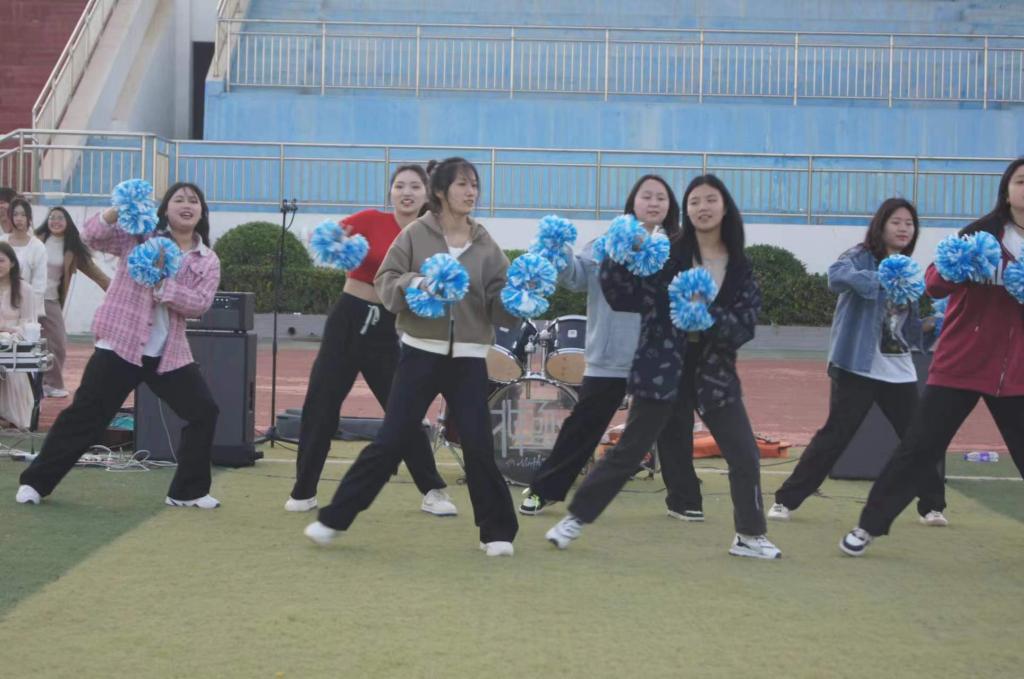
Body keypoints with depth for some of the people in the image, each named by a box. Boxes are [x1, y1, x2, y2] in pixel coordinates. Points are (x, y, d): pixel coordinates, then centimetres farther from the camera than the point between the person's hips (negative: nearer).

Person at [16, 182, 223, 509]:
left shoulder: (208, 261, 6)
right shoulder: (139, 234, 1)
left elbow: (199, 304, -8)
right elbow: (91, 236, -10)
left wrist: (161, 283, -20)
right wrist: (117, 210, -27)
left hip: (169, 354, 4)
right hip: (120, 345, -3)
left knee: (204, 411, -1)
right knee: (84, 414, -2)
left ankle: (188, 491, 12)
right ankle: (36, 481, 11)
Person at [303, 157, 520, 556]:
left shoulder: (486, 246, 5)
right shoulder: (416, 235, 0)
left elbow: (501, 308, 3)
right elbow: (384, 283, -3)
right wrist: (414, 283, -22)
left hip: (469, 360, 2)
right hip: (422, 354, -2)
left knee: (479, 447, 0)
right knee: (389, 442, -1)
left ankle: (496, 532, 15)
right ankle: (334, 518, 10)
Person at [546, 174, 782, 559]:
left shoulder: (740, 267, 3)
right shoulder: (666, 255, -5)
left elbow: (745, 328, -5)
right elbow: (620, 297, -9)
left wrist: (709, 315, -23)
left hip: (714, 373, 3)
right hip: (663, 369, -3)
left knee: (746, 457, 3)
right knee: (627, 452, 2)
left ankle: (749, 536, 20)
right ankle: (576, 518, 16)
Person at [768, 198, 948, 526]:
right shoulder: (860, 256, -6)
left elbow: (909, 325, 16)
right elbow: (837, 277, -31)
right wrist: (881, 280, -41)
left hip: (899, 370, 6)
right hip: (858, 366, -6)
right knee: (835, 435, -6)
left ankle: (932, 505, 22)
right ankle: (786, 499, 3)